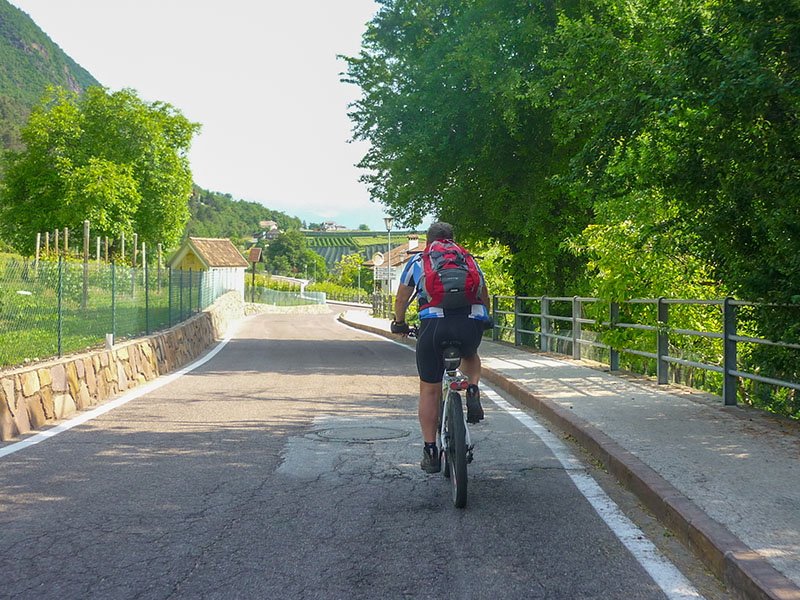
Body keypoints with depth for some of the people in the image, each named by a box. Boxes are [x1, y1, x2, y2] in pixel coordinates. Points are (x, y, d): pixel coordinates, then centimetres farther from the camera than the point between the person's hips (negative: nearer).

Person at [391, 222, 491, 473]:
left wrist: (399, 323, 50)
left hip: (433, 324, -1)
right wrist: (484, 321, 54)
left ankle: (430, 453, 13)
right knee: (470, 356, 37)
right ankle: (473, 392, 9)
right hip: (471, 324, 2)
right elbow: (484, 298, 35)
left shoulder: (417, 261, 22)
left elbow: (401, 299, 32)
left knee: (429, 391, 13)